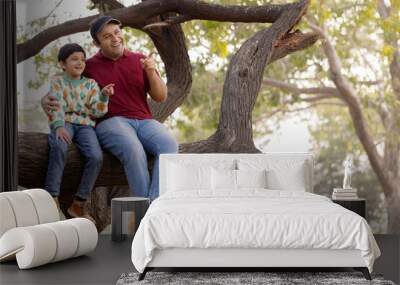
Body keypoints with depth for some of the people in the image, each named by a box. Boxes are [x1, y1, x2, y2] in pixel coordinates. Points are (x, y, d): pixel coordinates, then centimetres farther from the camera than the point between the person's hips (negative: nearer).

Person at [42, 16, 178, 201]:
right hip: (110, 122, -3)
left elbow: (161, 97, 14)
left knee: (169, 145, -30)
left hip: (144, 121, 3)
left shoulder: (140, 60, 18)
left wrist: (151, 72, -5)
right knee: (134, 150, -36)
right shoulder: (89, 67, 13)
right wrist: (46, 101, -5)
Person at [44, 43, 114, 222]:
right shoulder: (57, 81, 9)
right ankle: (52, 198, -31)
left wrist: (104, 96, -10)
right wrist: (59, 126, -21)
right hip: (64, 122, -2)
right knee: (59, 148, -37)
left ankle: (79, 204, -15)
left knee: (96, 156, -26)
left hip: (85, 124, 3)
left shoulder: (91, 84, 16)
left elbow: (96, 112, 8)